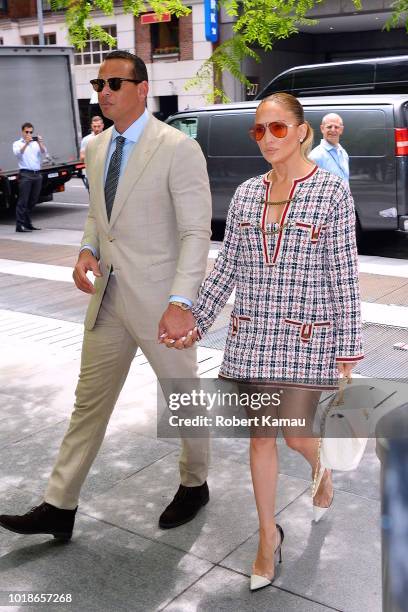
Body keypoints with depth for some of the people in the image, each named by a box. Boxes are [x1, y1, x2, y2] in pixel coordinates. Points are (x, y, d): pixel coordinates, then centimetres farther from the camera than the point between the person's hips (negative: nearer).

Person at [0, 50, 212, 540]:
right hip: (108, 296, 7)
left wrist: (180, 302, -27)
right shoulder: (97, 148, 9)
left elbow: (196, 232, -16)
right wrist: (88, 250, -1)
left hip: (159, 298, -6)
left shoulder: (178, 149, -13)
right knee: (90, 401, 12)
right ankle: (60, 506, 24)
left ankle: (194, 485, 37)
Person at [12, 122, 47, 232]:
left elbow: (44, 152, 0)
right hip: (25, 174, -4)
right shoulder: (17, 143, 7)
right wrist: (26, 143, -26)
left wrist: (40, 143, -19)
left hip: (37, 174, 4)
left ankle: (28, 223, 17)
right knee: (23, 201, -8)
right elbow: (18, 153, -13)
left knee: (32, 201, 8)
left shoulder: (36, 143, 16)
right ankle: (20, 225, -8)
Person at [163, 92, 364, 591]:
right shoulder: (246, 194, 5)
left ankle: (320, 466, 38)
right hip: (250, 334, 4)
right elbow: (225, 268, 9)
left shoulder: (332, 191, -6)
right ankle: (269, 536, 28)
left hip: (306, 336, -4)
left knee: (294, 434, -1)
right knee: (260, 437, 10)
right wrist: (195, 324, 7)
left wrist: (349, 347, -7)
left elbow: (344, 275, -6)